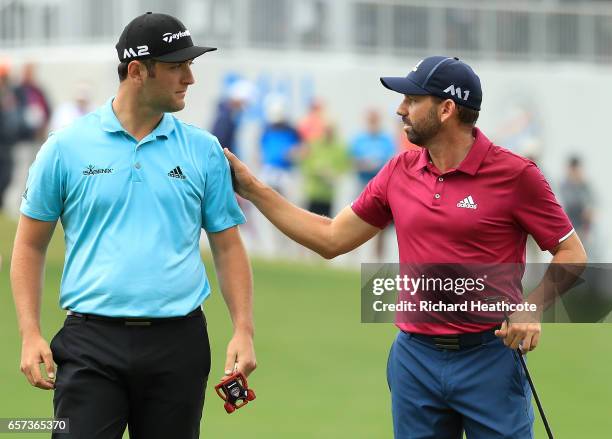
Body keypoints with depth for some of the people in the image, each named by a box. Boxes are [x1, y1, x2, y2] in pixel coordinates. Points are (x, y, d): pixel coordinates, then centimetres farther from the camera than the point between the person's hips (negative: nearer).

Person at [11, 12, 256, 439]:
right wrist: (30, 334, -3)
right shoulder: (66, 147, 1)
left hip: (179, 341, 2)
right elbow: (31, 246, 6)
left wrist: (244, 329, -2)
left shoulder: (204, 150, 7)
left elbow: (228, 246, 10)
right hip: (92, 341, -2)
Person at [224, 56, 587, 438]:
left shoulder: (515, 174, -8)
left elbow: (572, 254, -2)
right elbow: (332, 239, 15)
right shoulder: (400, 172, 8)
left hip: (490, 359, -5)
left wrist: (533, 306, -18)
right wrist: (253, 189, 12)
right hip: (415, 359, 5)